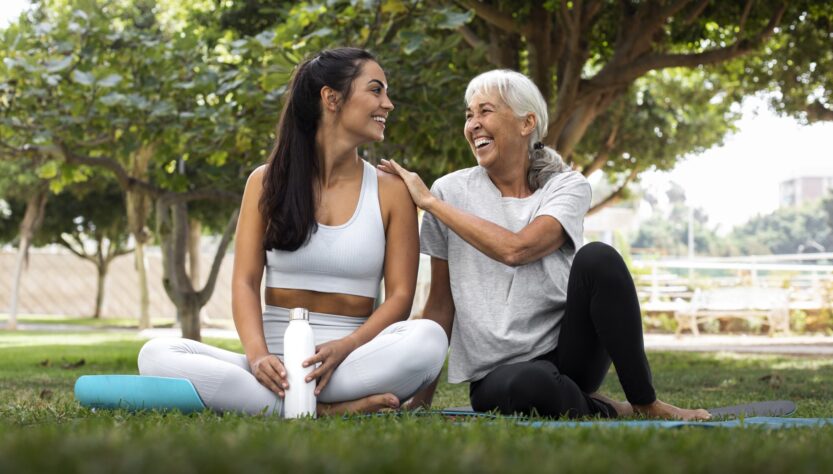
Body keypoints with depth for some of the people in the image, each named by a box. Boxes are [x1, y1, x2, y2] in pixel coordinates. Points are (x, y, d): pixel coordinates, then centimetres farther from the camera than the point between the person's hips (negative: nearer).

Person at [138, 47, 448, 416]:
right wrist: (258, 355, -19)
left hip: (350, 365, -1)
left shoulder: (390, 192, 8)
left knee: (429, 337, -31)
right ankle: (327, 411, -32)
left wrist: (344, 348, -18)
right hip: (277, 366, 1)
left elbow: (400, 295, 1)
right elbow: (245, 282, 1)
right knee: (156, 354, -26)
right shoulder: (267, 182, 9)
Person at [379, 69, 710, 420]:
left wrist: (431, 203, -14)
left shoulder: (568, 187, 1)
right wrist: (421, 398, 5)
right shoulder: (452, 191, 2)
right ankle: (600, 411, -6)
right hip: (497, 373, -1)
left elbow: (516, 249, -20)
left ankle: (646, 404, -14)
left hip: (566, 349, 1)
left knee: (597, 258, -27)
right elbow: (440, 304, 7)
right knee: (524, 387, -39)